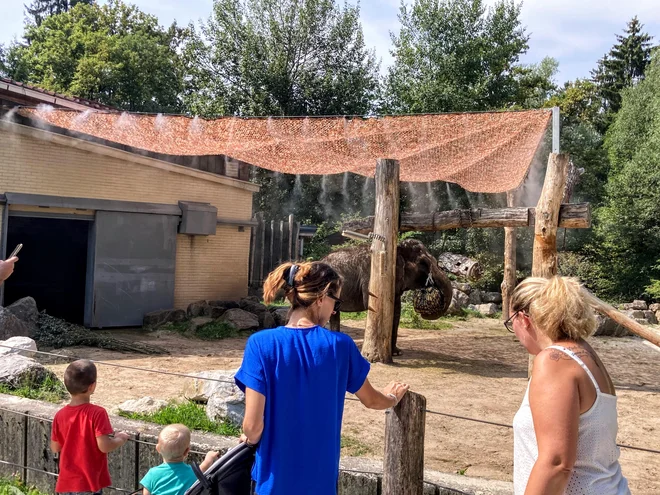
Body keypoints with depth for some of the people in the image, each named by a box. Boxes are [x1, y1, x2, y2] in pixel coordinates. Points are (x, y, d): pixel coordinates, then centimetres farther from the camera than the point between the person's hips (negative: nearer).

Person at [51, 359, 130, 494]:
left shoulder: (60, 415, -3)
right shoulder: (97, 413, -18)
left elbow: (55, 448, 6)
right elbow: (104, 446, -21)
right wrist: (121, 439, -2)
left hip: (67, 482, 5)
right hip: (89, 482, -5)